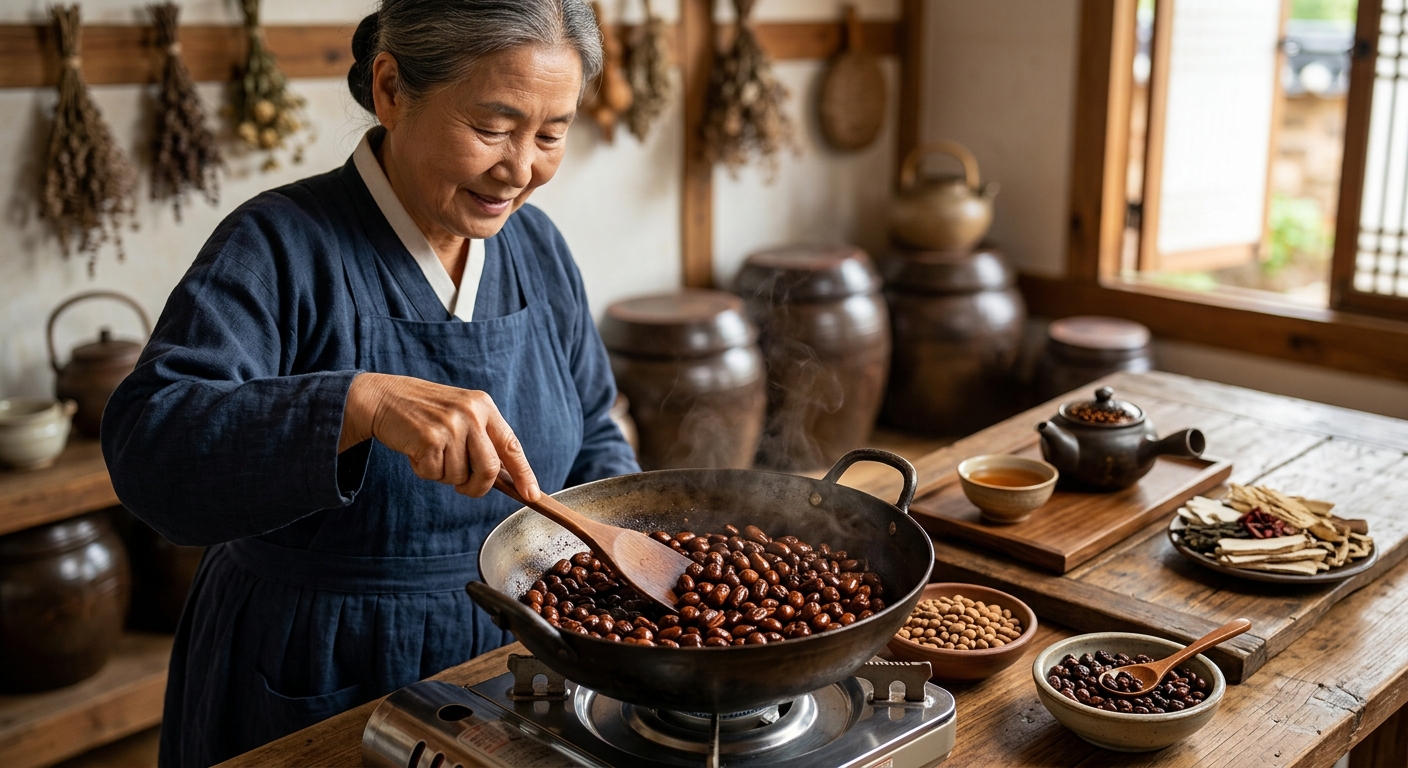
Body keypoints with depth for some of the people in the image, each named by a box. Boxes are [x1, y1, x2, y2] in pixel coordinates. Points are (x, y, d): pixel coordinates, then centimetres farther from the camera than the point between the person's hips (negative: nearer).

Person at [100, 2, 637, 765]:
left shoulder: (538, 248, 1)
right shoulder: (279, 246, -17)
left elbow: (591, 442, 10)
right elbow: (146, 445, -29)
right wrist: (363, 403, -43)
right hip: (316, 693, -5)